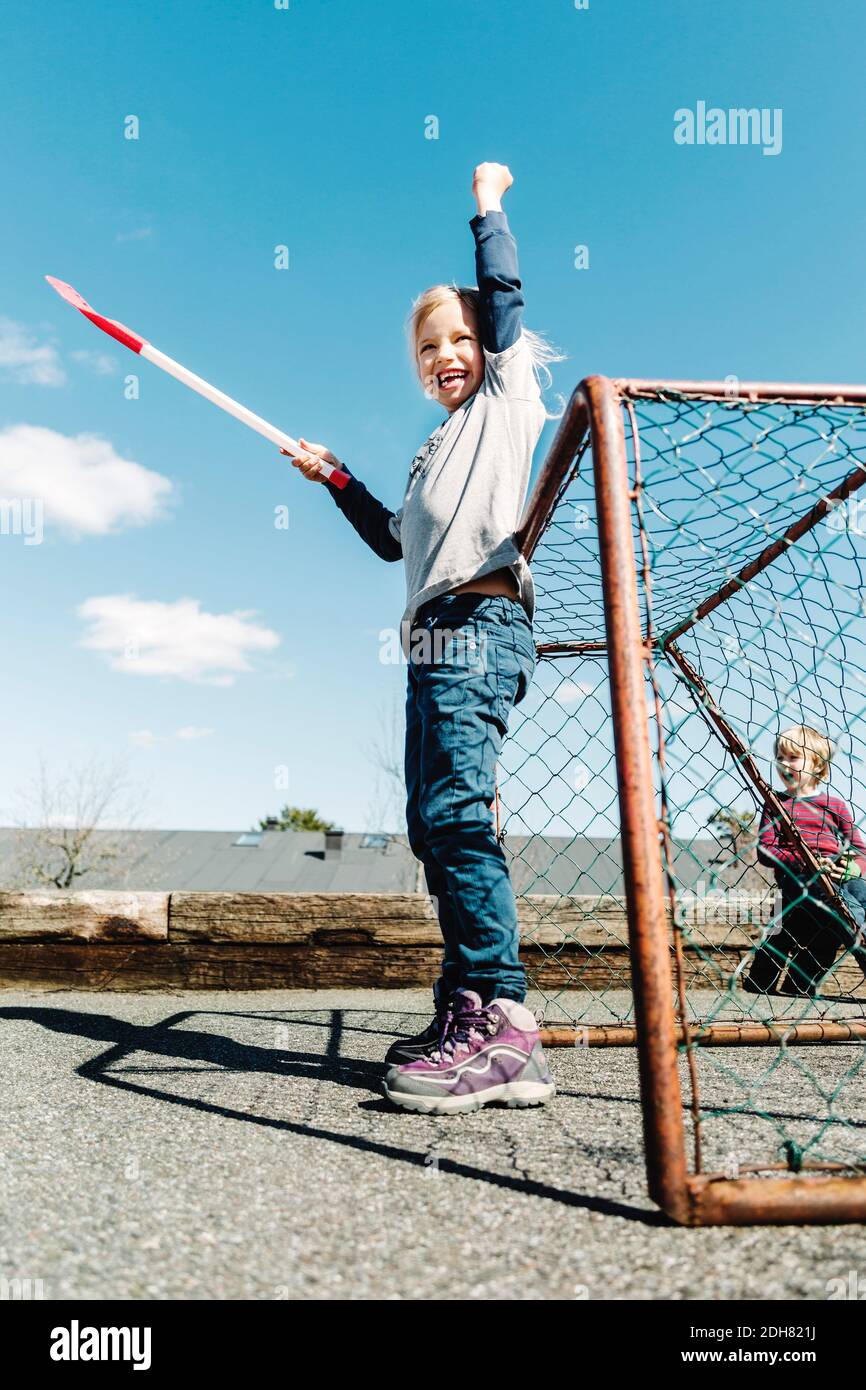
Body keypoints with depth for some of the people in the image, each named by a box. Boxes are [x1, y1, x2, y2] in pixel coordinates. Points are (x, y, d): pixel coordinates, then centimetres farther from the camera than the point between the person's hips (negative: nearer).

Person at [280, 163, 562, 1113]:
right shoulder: (434, 451, 31)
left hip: (481, 625, -9)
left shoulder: (507, 402, 13)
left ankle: (500, 1023, -20)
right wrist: (337, 481, 35)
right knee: (432, 824, 3)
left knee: (453, 808, -21)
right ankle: (468, 1012, 8)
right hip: (433, 640, 9)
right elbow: (396, 542, 36)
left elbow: (504, 293, 8)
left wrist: (487, 203, 22)